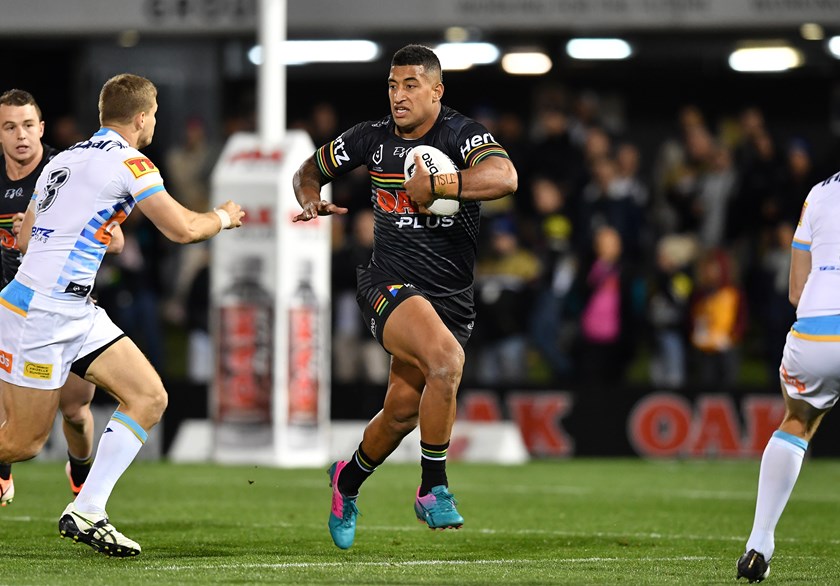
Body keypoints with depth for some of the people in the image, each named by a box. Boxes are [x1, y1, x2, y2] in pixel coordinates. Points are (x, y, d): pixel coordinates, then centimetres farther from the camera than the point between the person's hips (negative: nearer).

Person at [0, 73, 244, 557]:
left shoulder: (65, 159, 16)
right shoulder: (127, 162, -10)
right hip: (40, 314, -9)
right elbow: (182, 229, -12)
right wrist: (223, 217, 9)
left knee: (150, 398, 2)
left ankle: (87, 513, 0)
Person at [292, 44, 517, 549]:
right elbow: (310, 172, 19)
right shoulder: (371, 138, 2)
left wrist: (434, 187, -34)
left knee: (402, 412, 9)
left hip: (451, 295, 1)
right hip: (389, 282, -1)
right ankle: (433, 488, -17)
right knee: (446, 358, -31)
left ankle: (349, 479, 41)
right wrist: (312, 200, -3)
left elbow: (504, 177, -30)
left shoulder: (461, 135, -9)